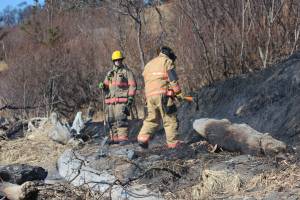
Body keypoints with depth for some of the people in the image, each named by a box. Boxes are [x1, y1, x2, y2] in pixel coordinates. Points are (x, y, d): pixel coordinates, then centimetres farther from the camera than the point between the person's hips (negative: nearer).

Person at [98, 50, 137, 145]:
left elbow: (132, 85, -1)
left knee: (121, 119, -16)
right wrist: (103, 86, -2)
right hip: (111, 100, 6)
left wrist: (130, 97, -11)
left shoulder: (127, 71, 3)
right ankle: (115, 138, 9)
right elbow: (106, 86, 22)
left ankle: (123, 138, -17)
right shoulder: (110, 73, 20)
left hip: (122, 100, -6)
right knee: (111, 120, 4)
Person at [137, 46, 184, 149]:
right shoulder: (167, 61, 6)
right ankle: (173, 142, -5)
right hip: (163, 94, -6)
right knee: (170, 119, -3)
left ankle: (143, 137, -2)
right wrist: (178, 93, -2)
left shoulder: (148, 64, 27)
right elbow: (173, 79, -4)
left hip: (149, 94, 6)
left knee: (152, 118, 13)